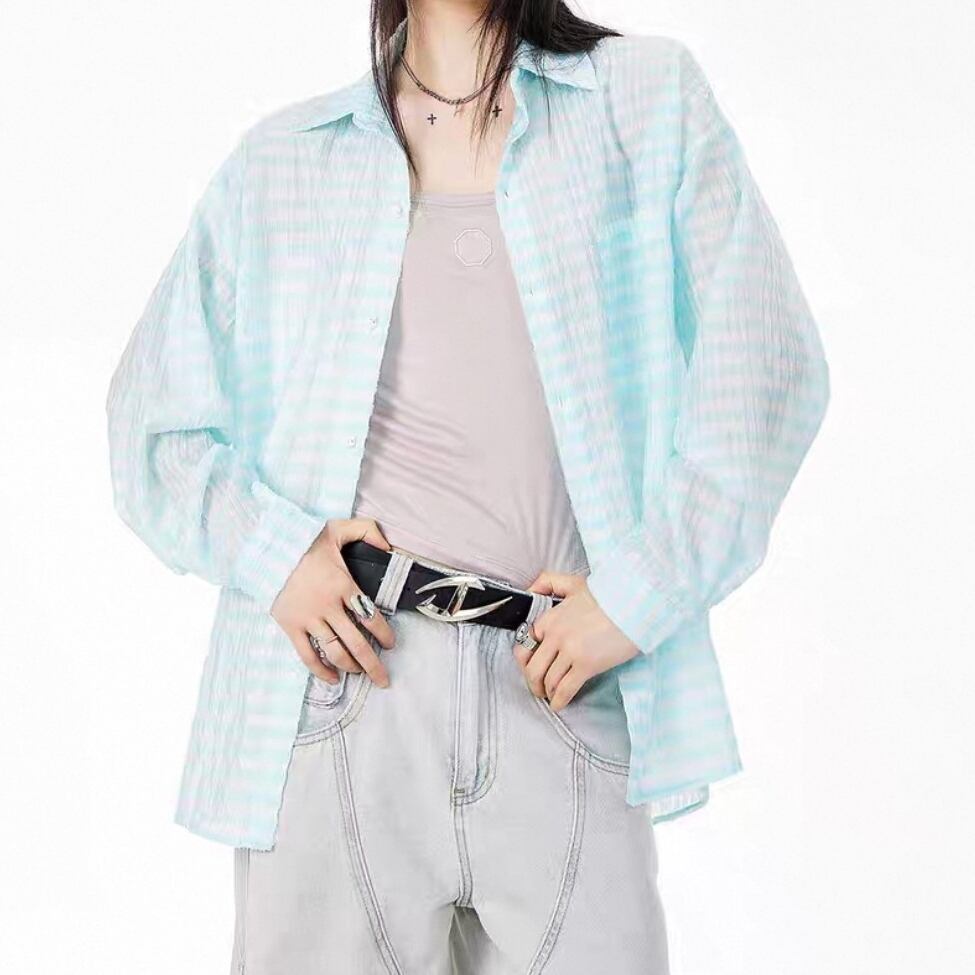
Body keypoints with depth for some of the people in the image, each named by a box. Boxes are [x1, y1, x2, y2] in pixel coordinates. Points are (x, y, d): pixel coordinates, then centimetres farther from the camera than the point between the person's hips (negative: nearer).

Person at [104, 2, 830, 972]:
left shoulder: (649, 101, 9)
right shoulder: (281, 158, 12)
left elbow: (761, 367, 1)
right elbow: (153, 418, 13)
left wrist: (638, 597, -7)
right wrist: (270, 551, -5)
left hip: (561, 698, 0)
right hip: (341, 681, 1)